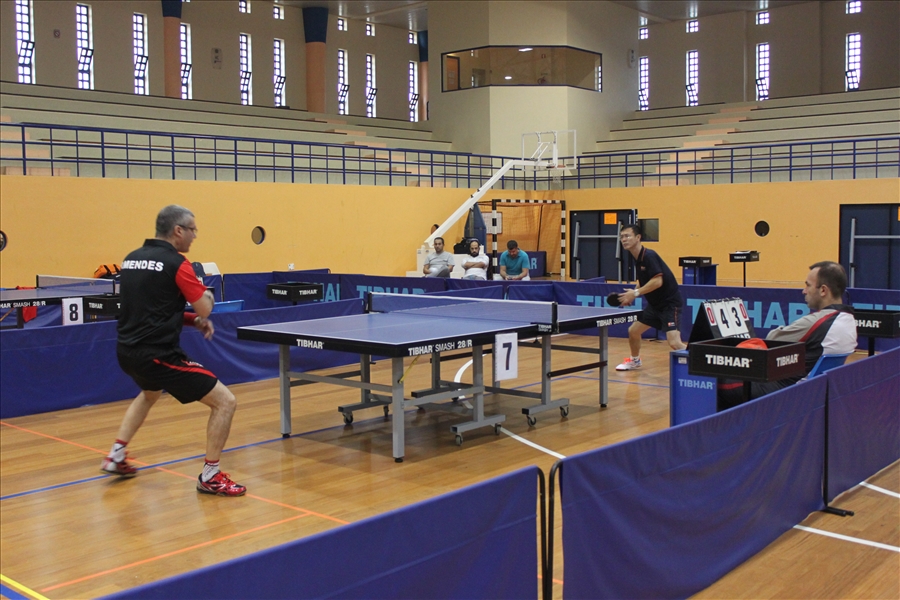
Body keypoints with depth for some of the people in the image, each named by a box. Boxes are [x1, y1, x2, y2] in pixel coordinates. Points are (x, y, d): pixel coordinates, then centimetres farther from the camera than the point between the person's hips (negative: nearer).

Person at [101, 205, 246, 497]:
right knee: (224, 401, -2)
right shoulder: (176, 263, -12)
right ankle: (210, 477, 4)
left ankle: (116, 457, 41)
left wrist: (193, 319, 14)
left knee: (150, 393, 41)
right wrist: (207, 294, 13)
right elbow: (205, 309, -11)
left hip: (127, 351, 9)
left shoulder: (131, 259, 11)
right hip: (158, 355, -9)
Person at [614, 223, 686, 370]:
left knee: (674, 343, -21)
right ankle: (634, 361, 38)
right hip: (655, 304, 9)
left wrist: (636, 293, -25)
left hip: (670, 303, -9)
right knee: (633, 331, 14)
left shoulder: (649, 256, -20)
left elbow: (657, 281, -28)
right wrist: (632, 294, 2)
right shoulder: (637, 259, 7)